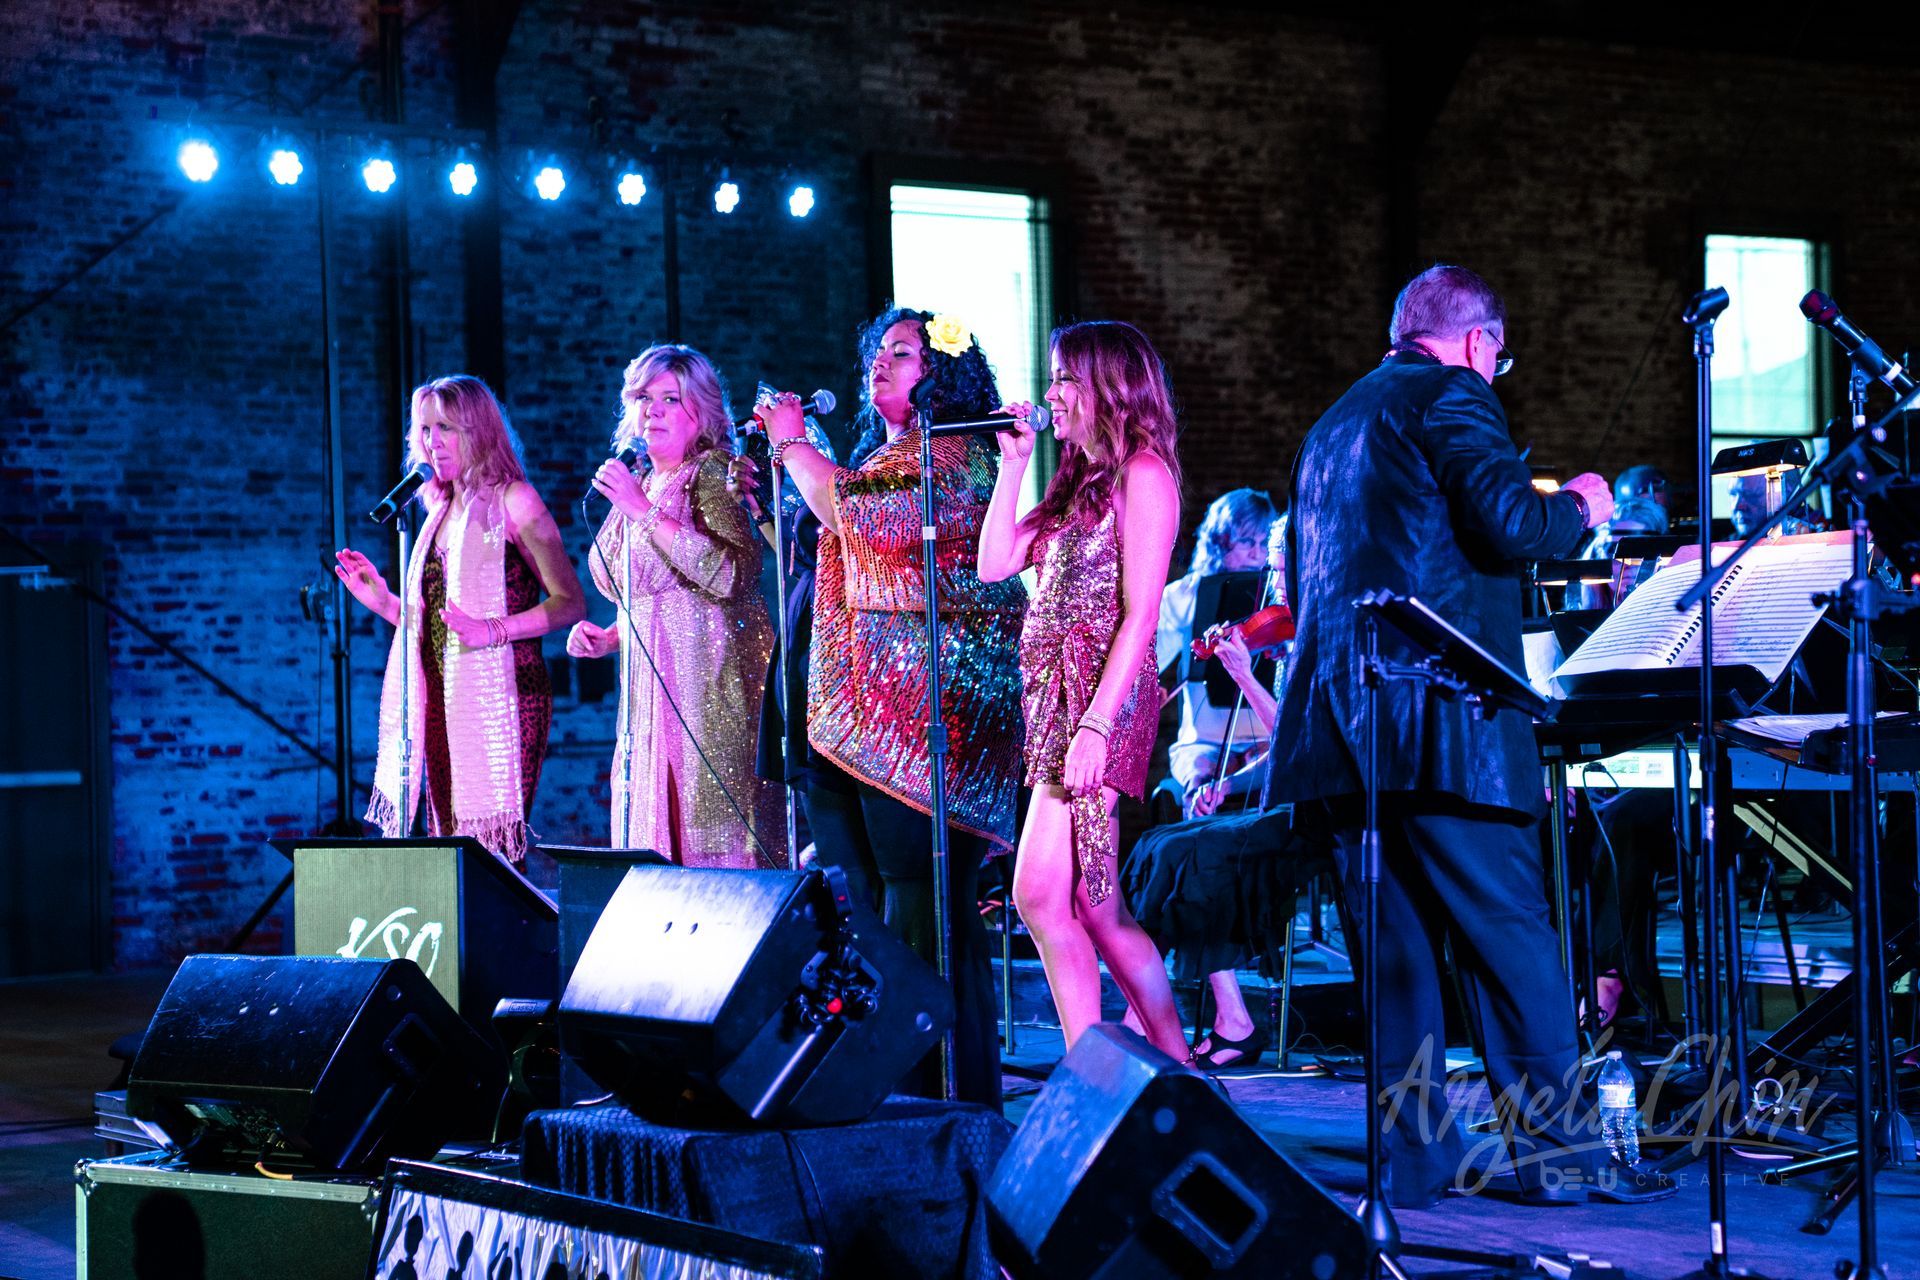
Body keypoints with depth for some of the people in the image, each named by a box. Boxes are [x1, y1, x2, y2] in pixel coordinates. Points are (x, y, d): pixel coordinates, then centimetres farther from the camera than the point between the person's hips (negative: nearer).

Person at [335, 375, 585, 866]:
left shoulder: (512, 501, -3)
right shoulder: (442, 511, 18)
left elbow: (570, 602, -10)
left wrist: (490, 631, -21)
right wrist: (382, 600, 7)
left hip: (501, 695, -7)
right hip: (444, 700, 7)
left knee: (494, 848, -11)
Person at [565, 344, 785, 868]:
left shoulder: (714, 473, -4)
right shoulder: (642, 483, 19)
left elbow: (727, 574, -21)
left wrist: (642, 511, -19)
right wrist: (607, 637, 10)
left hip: (711, 683, -8)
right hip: (651, 687, 8)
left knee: (712, 839, -12)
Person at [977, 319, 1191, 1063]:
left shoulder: (1143, 473, -6)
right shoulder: (1082, 482, 21)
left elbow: (1140, 614, -13)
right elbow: (995, 562, 17)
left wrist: (1096, 725, -20)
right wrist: (1014, 465, 15)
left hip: (1103, 699, -9)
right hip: (1056, 698, 9)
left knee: (1040, 894, -12)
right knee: (1092, 910, 5)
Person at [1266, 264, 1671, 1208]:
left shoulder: (1332, 424, 23)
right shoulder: (1451, 396, -3)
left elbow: (1303, 577, 27)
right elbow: (1511, 523, -15)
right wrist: (1579, 504, 4)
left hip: (1342, 721, 8)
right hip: (1433, 714, -8)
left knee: (1398, 946, 8)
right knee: (1511, 935, -3)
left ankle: (1420, 1157, 9)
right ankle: (1554, 1150, -1)